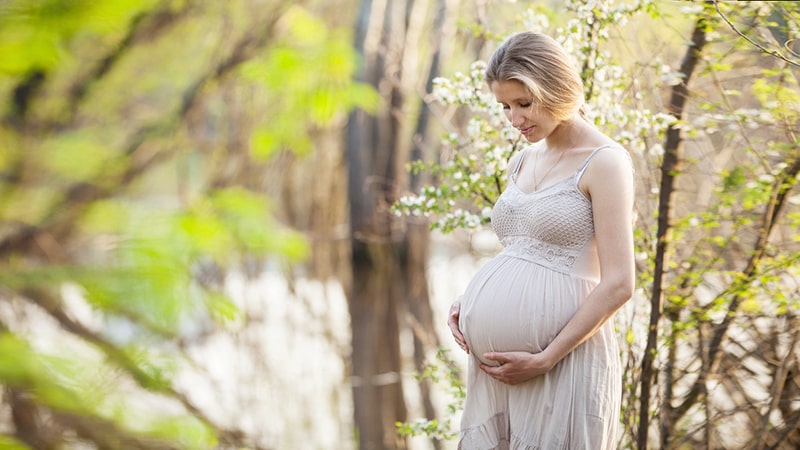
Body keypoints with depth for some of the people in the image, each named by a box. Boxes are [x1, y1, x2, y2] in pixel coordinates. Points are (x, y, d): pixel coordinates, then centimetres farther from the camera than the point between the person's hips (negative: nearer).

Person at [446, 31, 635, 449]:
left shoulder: (604, 161, -8)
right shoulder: (521, 162, 14)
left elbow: (618, 284, -13)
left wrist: (543, 360, -15)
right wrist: (465, 303, 4)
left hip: (564, 360, -7)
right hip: (495, 364, 7)